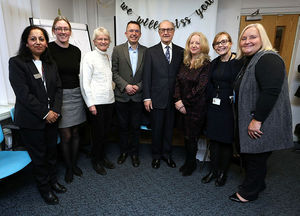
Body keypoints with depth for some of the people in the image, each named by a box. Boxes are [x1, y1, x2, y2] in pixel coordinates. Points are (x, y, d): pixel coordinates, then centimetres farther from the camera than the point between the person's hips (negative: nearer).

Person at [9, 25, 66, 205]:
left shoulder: (50, 63, 9)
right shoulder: (17, 63, -8)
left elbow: (58, 88, 5)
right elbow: (23, 93, -15)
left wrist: (55, 110, -8)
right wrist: (44, 113, -16)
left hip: (52, 117, 5)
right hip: (31, 121, -4)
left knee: (52, 151, 16)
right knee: (39, 155, 9)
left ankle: (53, 180, 37)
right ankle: (44, 188, 29)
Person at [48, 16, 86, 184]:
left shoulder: (76, 50, 7)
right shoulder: (48, 49, -7)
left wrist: (81, 93, 9)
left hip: (76, 95, 4)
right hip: (59, 96, -4)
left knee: (75, 133, 13)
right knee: (66, 136, 3)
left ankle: (75, 164, 31)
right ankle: (68, 167, 25)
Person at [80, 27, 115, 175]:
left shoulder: (108, 57, 14)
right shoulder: (89, 57, -7)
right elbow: (85, 82, -11)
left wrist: (112, 95, 14)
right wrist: (90, 104, -14)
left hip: (109, 101, 7)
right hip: (97, 102, -6)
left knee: (106, 131, 15)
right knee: (98, 133, 4)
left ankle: (103, 157, 33)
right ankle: (96, 161, 24)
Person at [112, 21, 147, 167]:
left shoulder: (145, 51, 4)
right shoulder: (118, 50, 2)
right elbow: (114, 72, -3)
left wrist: (139, 86, -11)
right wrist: (125, 86, -14)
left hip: (138, 96, 1)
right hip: (122, 96, 0)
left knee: (136, 127, 10)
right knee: (123, 126, 12)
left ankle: (134, 152, 28)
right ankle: (124, 151, 31)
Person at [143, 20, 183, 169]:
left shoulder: (180, 52, 5)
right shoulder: (151, 52, 0)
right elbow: (146, 76, -3)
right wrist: (147, 98, -8)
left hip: (174, 99, 2)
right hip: (157, 99, -1)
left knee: (169, 128, 14)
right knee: (157, 129, 10)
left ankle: (167, 154, 33)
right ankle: (156, 155, 30)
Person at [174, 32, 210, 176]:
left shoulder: (206, 65, -9)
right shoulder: (185, 63, 8)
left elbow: (200, 88, -14)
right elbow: (178, 82, 5)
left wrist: (185, 103, -11)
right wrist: (178, 100, -9)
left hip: (197, 107, -5)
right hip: (183, 106, 5)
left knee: (191, 137, 5)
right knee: (186, 135, 13)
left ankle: (191, 164, 27)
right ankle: (188, 161, 32)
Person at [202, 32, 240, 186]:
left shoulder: (238, 62, -8)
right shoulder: (214, 63, 11)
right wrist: (209, 101, 4)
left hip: (229, 108, -5)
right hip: (213, 107, 6)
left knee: (226, 141, 7)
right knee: (213, 139, 13)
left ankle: (223, 172, 26)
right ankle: (214, 170, 29)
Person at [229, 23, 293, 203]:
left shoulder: (268, 59, -17)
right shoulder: (249, 61, 14)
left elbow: (271, 92, -28)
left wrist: (257, 120, -25)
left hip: (263, 125, -9)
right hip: (249, 122, 9)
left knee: (255, 158, 7)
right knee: (248, 155, 20)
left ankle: (249, 192, 27)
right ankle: (258, 184, 42)